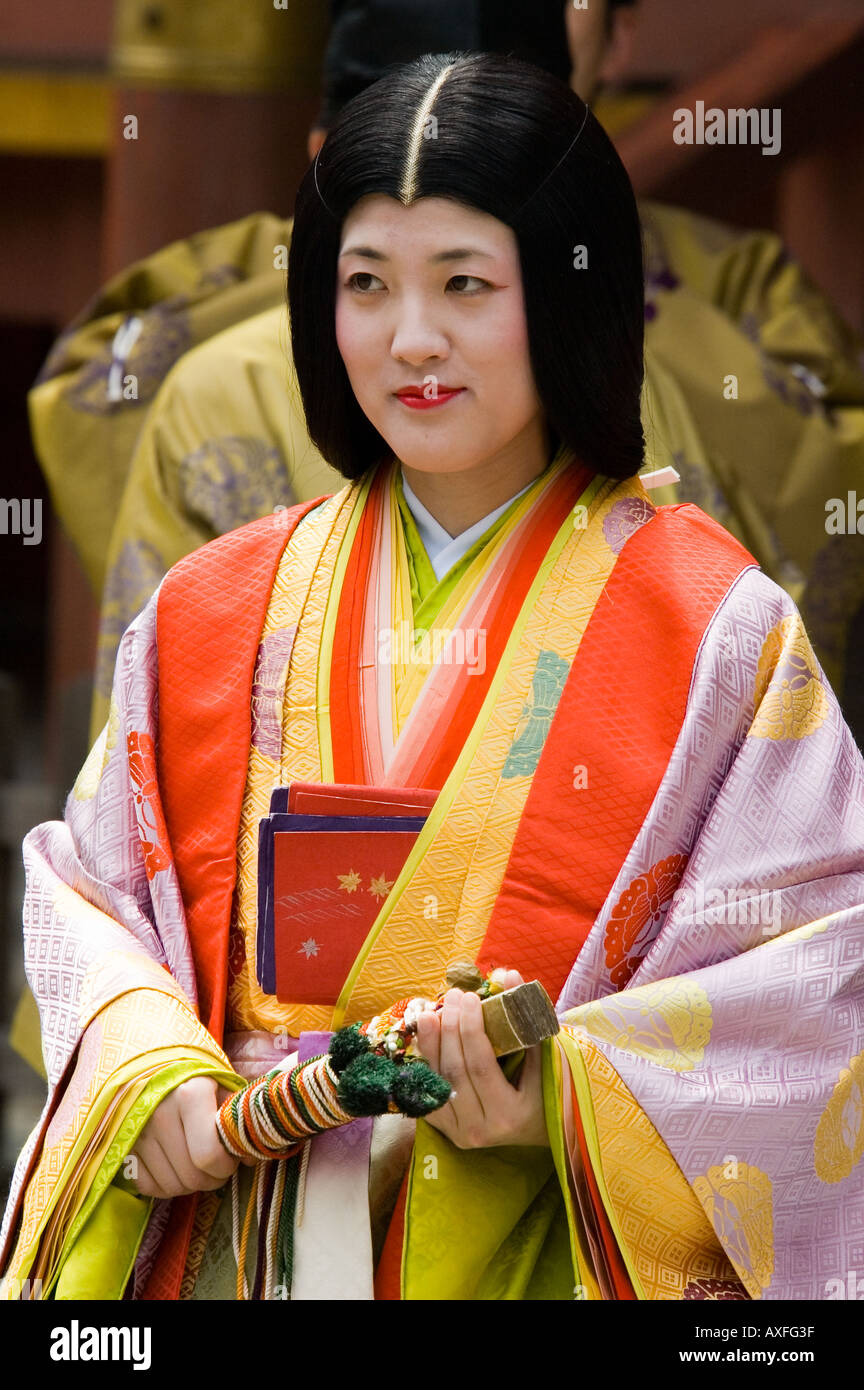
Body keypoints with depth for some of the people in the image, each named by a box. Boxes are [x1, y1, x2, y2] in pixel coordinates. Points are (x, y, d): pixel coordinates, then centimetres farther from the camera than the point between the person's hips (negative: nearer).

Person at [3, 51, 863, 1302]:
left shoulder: (716, 631, -7)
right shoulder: (215, 612, 4)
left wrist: (570, 1086, -23)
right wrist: (145, 1061, -13)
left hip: (535, 1251, -3)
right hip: (242, 1241, 3)